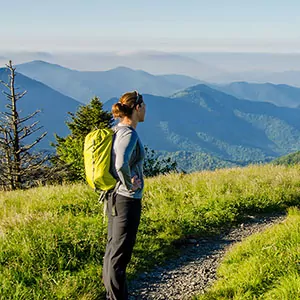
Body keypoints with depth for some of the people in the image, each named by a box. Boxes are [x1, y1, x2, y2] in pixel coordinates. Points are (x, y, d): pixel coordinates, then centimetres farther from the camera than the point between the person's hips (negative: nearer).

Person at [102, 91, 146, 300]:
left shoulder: (116, 131, 8)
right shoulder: (129, 134, -19)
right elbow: (121, 165, -34)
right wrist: (130, 184, -18)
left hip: (114, 198, 10)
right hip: (127, 200, -10)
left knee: (113, 248, 17)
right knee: (120, 253, -1)